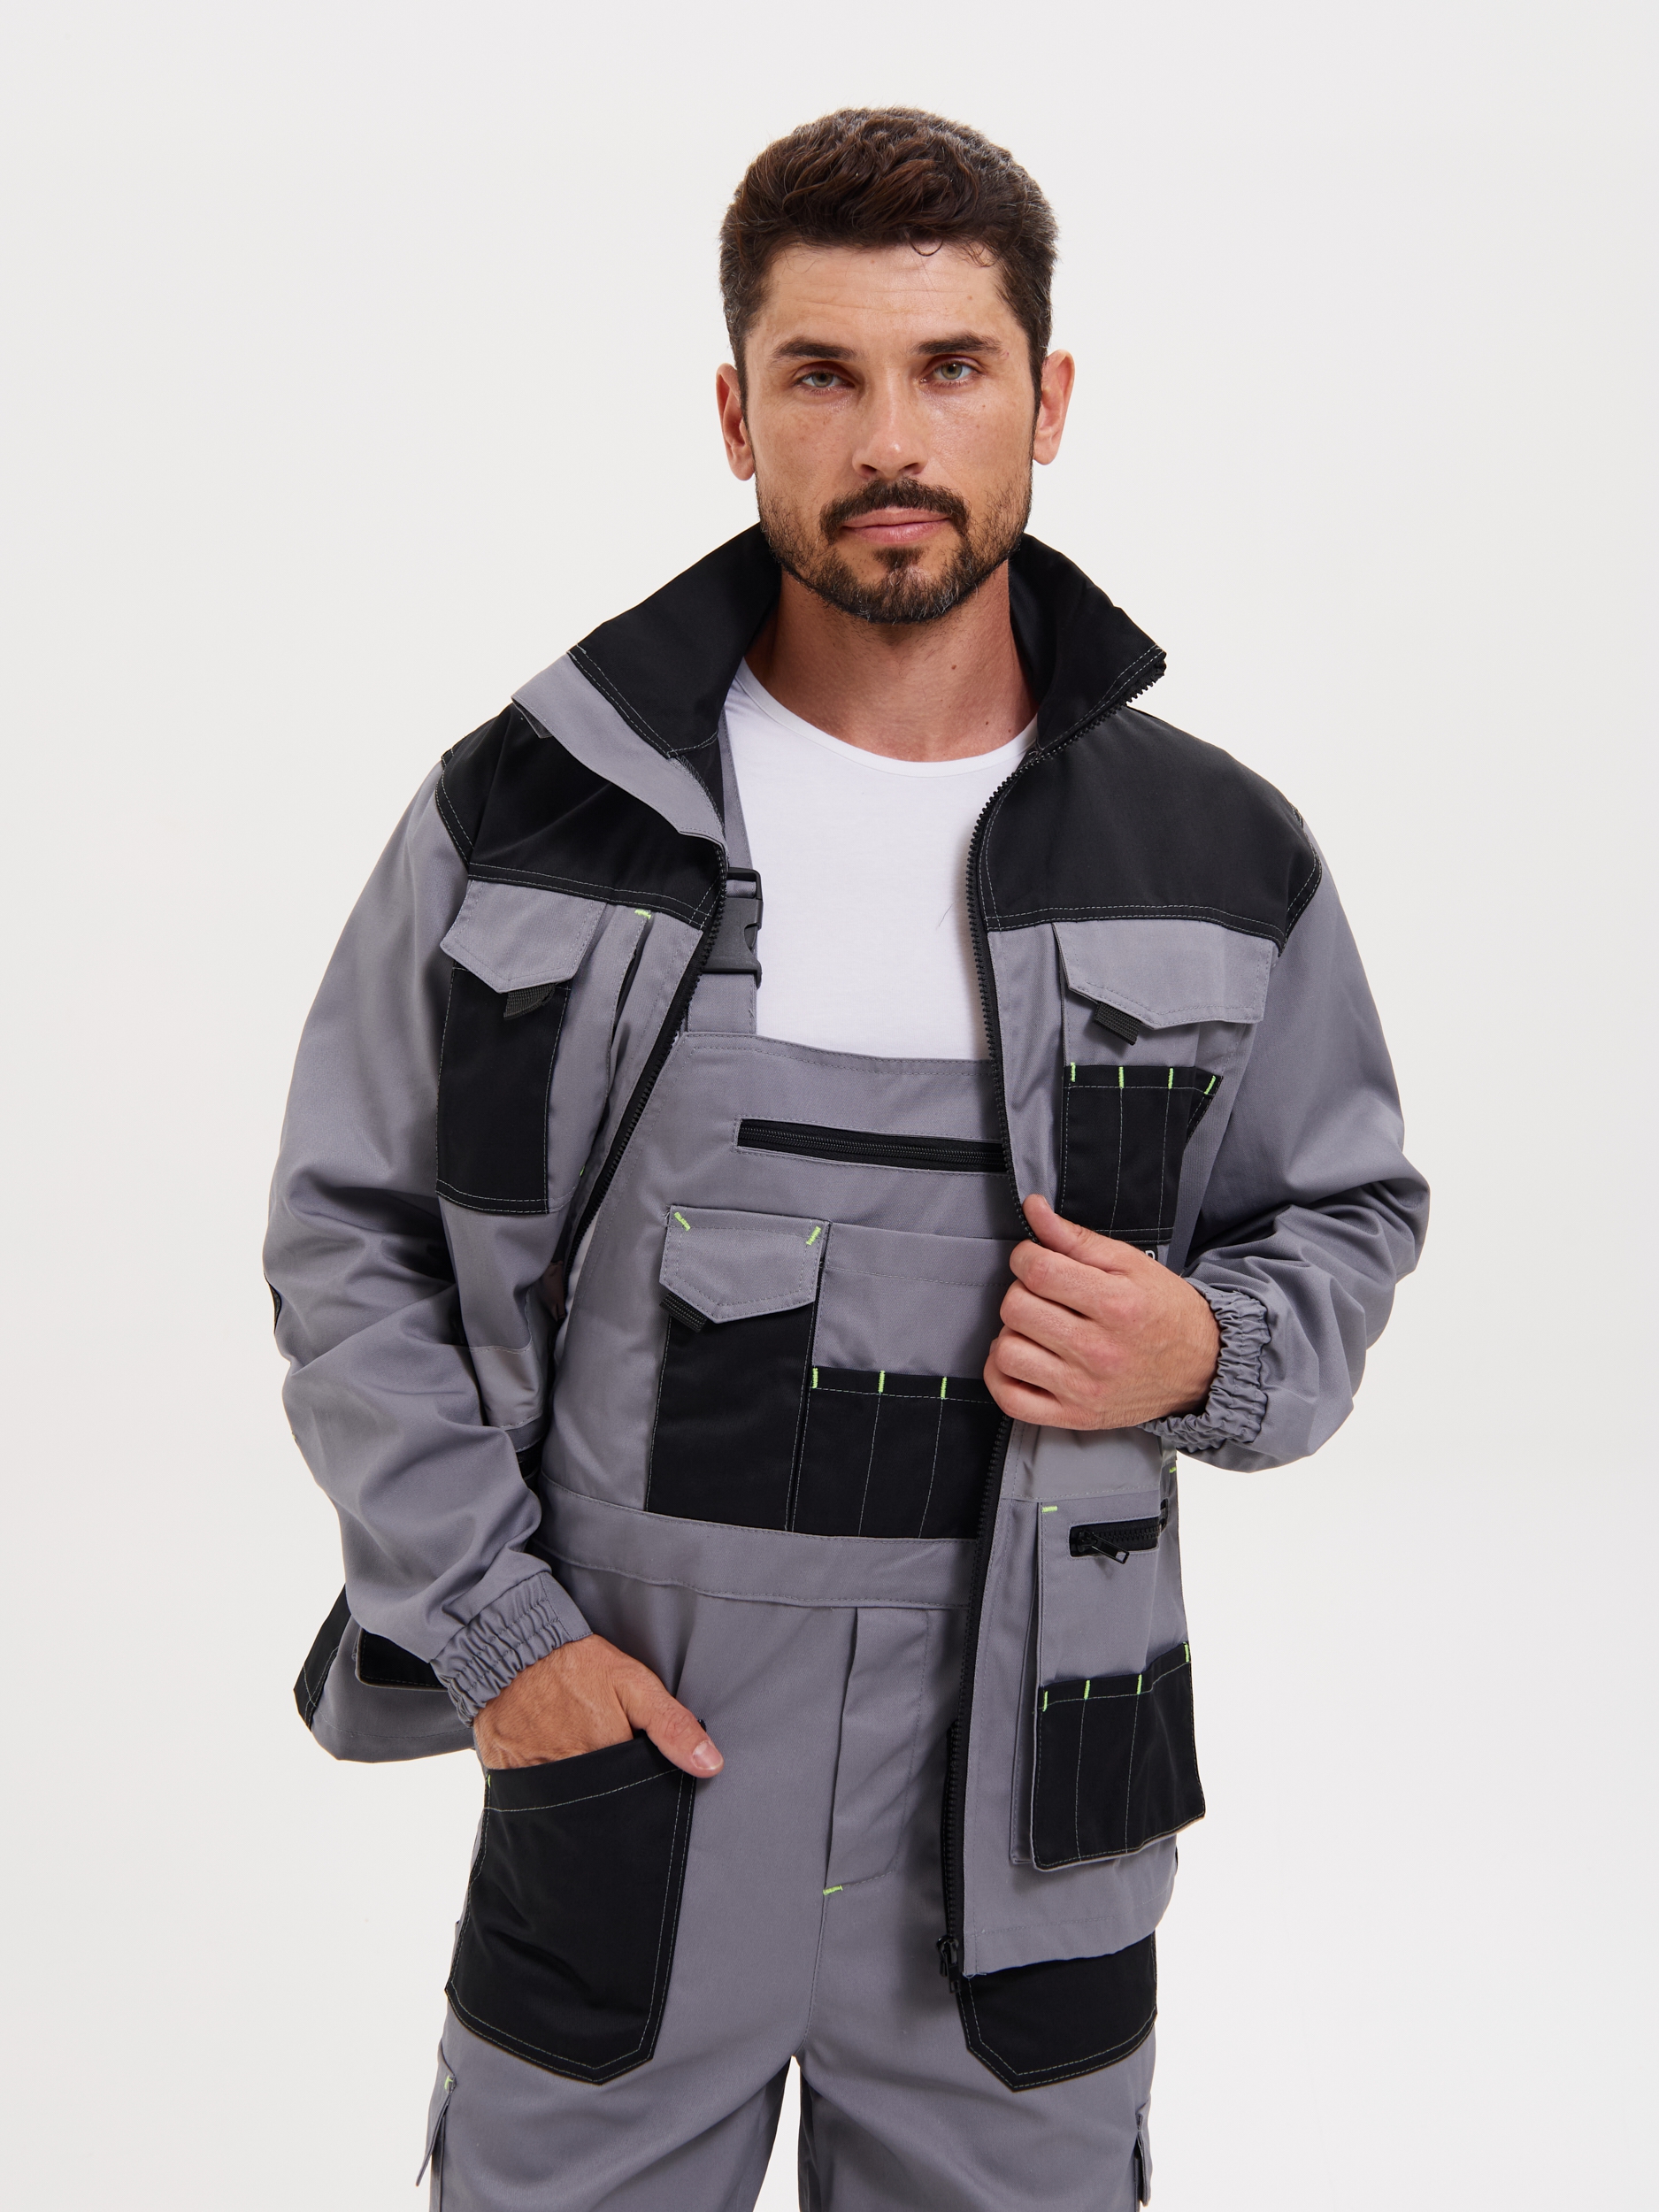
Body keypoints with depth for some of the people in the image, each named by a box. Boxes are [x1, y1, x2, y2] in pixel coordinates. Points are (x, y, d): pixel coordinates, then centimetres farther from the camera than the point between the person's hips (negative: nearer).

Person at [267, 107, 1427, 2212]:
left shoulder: (1224, 860, -3)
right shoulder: (524, 814, -6)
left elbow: (1348, 1211, 11)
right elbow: (348, 1243, 1)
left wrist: (1211, 1358, -11)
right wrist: (488, 1622, -6)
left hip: (1024, 1838, 1)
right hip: (615, 1751, 0)